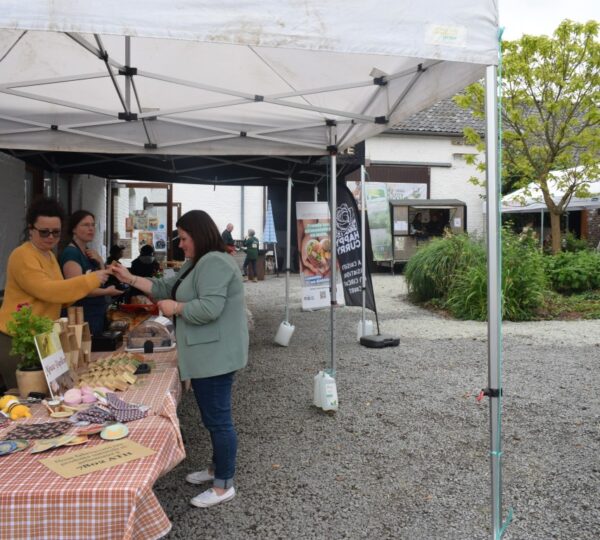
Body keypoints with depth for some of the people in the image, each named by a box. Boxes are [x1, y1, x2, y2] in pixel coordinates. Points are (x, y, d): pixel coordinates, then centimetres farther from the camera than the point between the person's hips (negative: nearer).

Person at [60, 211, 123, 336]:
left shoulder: (89, 252, 12)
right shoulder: (70, 252, -13)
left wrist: (100, 261, -1)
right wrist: (106, 292, -18)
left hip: (97, 314, 9)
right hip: (81, 316, -9)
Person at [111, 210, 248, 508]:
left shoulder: (215, 263, -19)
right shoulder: (198, 263, 16)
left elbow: (210, 309, -28)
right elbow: (168, 287, 17)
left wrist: (175, 308, -14)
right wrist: (131, 279, 11)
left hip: (215, 357, -11)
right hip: (208, 356, 11)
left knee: (218, 419, -1)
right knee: (214, 417, 21)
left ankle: (224, 485, 12)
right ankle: (217, 468, 36)